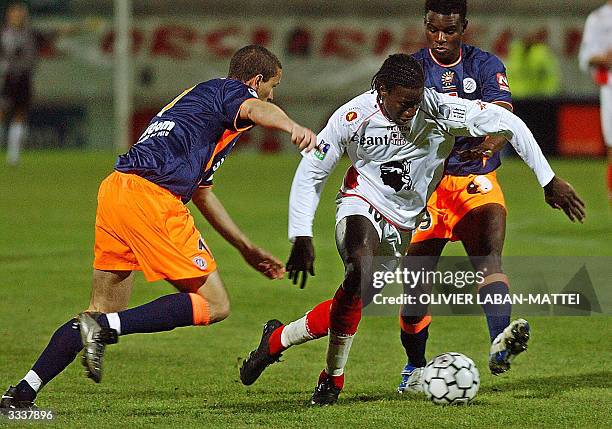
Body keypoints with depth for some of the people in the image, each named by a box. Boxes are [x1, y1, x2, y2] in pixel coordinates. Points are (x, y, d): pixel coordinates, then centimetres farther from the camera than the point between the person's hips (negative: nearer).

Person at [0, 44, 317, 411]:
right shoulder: (229, 91, 7)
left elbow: (202, 194, 43)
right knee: (214, 305, -5)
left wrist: (248, 249, 47)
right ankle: (104, 327, -15)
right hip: (151, 196, -9)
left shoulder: (198, 96, 35)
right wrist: (293, 127, -42)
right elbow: (256, 110, -21)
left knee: (105, 312, 18)